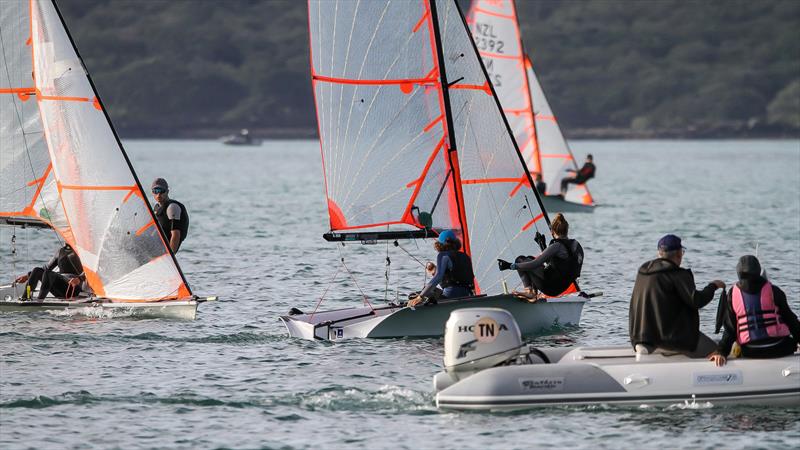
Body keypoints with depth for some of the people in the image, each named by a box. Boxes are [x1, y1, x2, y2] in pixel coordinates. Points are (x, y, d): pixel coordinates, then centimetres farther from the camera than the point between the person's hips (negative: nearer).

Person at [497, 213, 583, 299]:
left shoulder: (557, 246, -21)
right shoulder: (576, 245, 4)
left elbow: (534, 264, -22)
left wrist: (513, 266, -12)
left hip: (551, 288, -8)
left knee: (520, 260, 4)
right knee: (530, 259, 24)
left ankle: (529, 291, 0)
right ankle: (534, 292, 19)